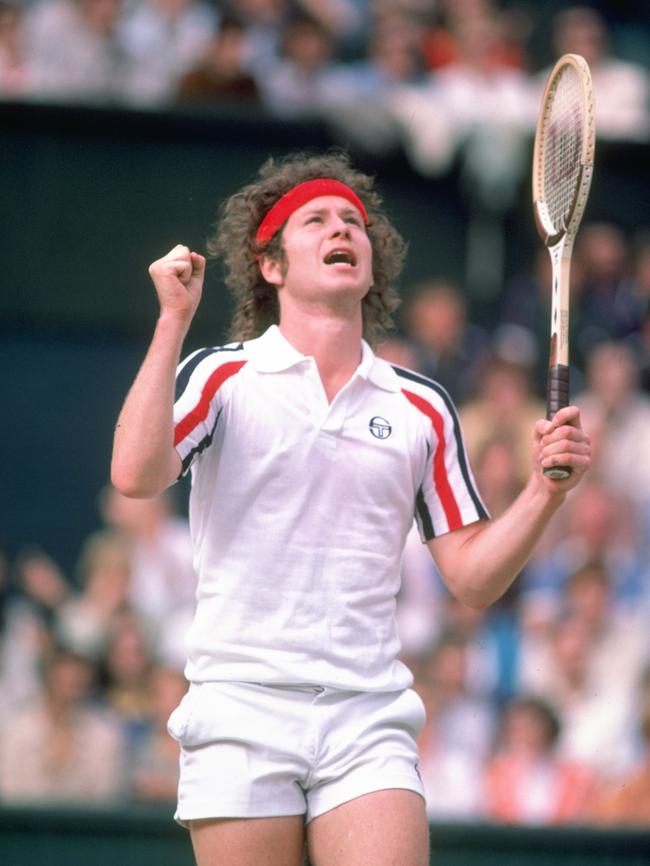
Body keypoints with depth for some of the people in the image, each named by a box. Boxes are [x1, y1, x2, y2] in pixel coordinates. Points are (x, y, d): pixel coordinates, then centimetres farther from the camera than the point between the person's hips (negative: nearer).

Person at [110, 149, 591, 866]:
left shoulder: (422, 407, 13)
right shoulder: (222, 376, 5)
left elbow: (471, 578, 13)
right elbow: (136, 477, -14)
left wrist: (546, 489, -3)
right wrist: (174, 320, -13)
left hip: (368, 720, 2)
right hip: (243, 708, -2)